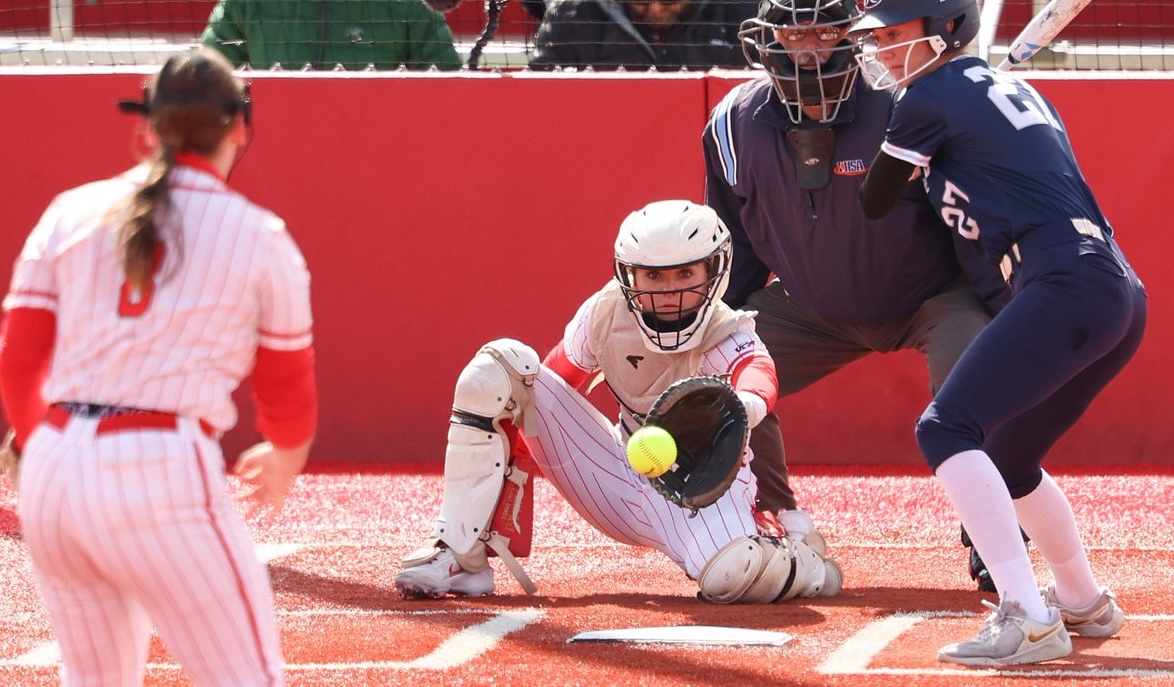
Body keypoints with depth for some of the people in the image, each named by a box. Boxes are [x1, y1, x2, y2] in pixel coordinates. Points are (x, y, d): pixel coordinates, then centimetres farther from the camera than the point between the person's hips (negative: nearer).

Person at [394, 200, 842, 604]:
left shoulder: (727, 339, -23)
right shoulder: (607, 313, -10)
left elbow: (758, 371, -47)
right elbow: (552, 388, 1)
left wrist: (748, 403, -71)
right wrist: (516, 468, -6)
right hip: (623, 486, 4)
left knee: (737, 576, -41)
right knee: (498, 369, -13)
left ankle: (802, 566, 2)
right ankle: (461, 556, -11)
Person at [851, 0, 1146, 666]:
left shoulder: (931, 98, 1)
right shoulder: (1012, 88, 26)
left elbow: (874, 204, 12)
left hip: (1068, 286, -9)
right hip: (1124, 298, 9)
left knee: (947, 429, -17)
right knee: (1007, 455, 24)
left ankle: (1027, 618, -29)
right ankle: (1085, 604, 37)